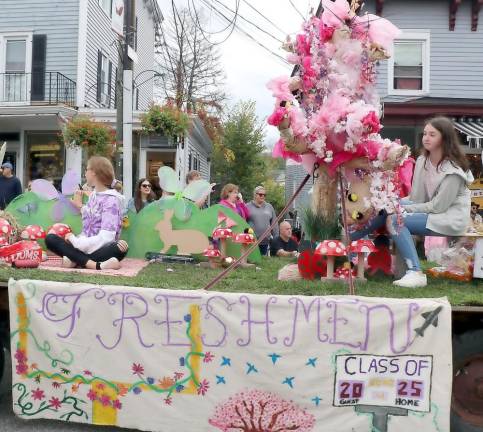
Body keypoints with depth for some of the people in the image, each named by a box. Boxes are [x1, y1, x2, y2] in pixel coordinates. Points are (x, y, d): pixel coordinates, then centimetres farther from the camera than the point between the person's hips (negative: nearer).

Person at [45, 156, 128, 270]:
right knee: (50, 239, -13)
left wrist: (74, 241, -13)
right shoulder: (93, 195, 12)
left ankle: (76, 259, -25)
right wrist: (80, 206, 17)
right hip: (84, 247, 7)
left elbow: (105, 238, -18)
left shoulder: (111, 199, -10)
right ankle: (96, 264, -28)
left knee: (121, 247, -37)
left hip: (101, 249, -7)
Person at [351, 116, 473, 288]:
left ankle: (416, 273, -27)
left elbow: (438, 206, -20)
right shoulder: (422, 161, 2)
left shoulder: (453, 170, -19)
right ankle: (348, 238, -5)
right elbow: (417, 199, -2)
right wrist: (400, 207, -21)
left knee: (394, 220, -25)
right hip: (431, 210, 7)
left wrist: (405, 209, -17)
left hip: (450, 219, -7)